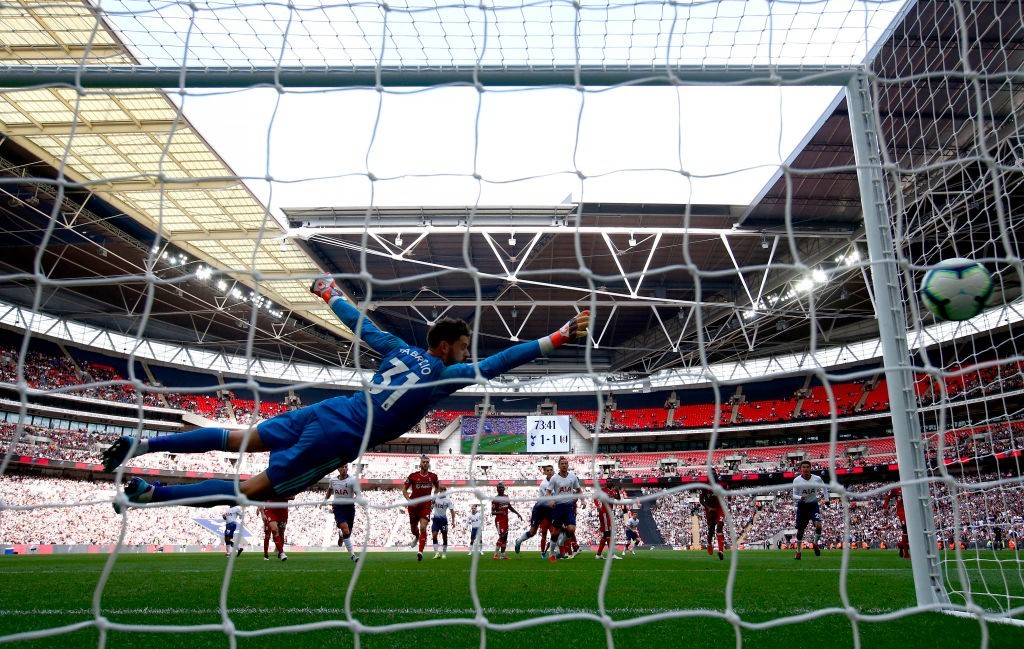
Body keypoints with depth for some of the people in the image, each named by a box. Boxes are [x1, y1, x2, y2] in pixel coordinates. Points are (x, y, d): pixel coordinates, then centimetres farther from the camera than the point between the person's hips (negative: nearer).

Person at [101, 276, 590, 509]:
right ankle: (151, 493, -1)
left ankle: (143, 444, 19)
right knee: (255, 490, 2)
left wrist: (330, 294, 37)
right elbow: (496, 364, -18)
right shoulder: (445, 374, -10)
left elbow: (360, 325, 19)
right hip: (339, 439, -7)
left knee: (239, 439, 20)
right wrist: (559, 337, -18)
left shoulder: (400, 349, 9)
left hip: (324, 411, 7)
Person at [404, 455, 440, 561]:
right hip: (414, 505, 1)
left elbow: (437, 487, 18)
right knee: (413, 527, 17)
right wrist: (409, 500, -13)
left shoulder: (433, 476, -1)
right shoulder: (413, 476, -7)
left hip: (426, 505, 0)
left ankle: (420, 552, -13)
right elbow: (404, 489, 0)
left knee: (423, 528, -15)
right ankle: (416, 536, 53)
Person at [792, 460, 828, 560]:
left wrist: (826, 499, 7)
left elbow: (824, 487, 11)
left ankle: (816, 544, 9)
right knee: (800, 530, 5)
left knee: (818, 525, -20)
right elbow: (794, 495, -10)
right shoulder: (796, 480, -14)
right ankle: (798, 552, 22)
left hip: (813, 505, 0)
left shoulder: (817, 479, -10)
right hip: (802, 506, 0)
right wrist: (800, 497, -30)